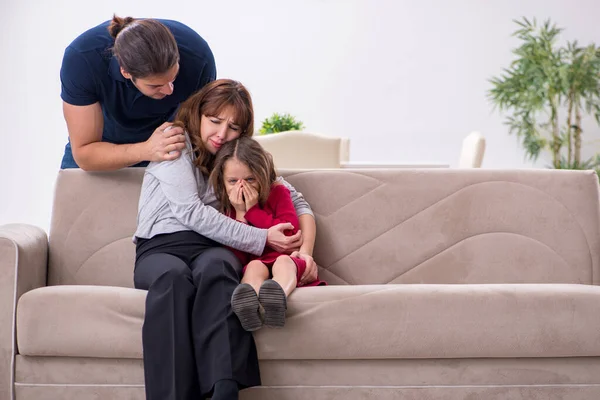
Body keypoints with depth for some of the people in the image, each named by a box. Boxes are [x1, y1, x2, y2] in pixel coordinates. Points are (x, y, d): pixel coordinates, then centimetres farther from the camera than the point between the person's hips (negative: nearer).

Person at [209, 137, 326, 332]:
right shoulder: (227, 209, 9)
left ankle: (278, 294, -72)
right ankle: (248, 303, -71)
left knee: (283, 261, -34)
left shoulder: (278, 192, 8)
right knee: (255, 266, -33)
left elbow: (289, 232, -9)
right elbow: (237, 257, -3)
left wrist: (253, 210, -7)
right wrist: (240, 214, -9)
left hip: (286, 259, -1)